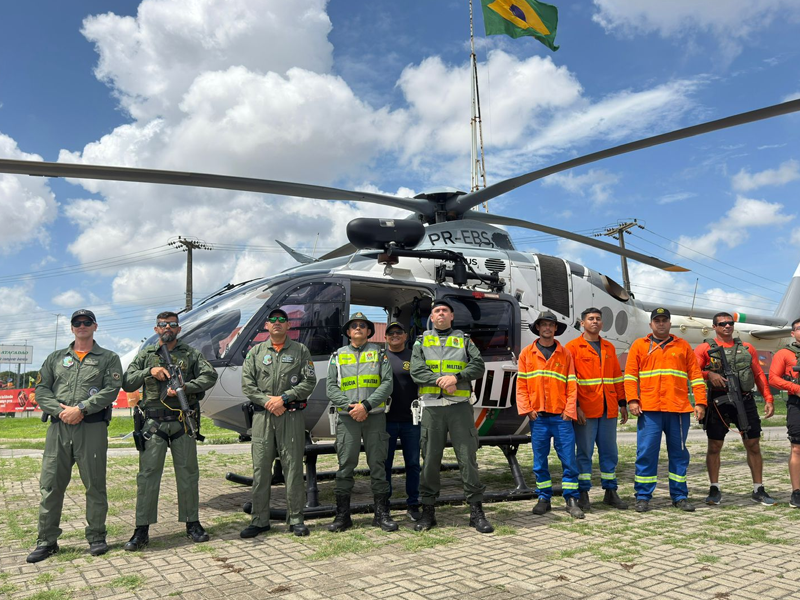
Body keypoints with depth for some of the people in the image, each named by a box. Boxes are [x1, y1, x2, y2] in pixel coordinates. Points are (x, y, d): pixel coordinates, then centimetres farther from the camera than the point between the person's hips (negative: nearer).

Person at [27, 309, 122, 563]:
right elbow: (41, 389, 9)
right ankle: (47, 540, 14)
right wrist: (60, 411, -9)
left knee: (95, 484, 1)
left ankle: (96, 537, 12)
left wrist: (81, 409, -14)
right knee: (51, 484, 4)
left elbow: (111, 389, -4)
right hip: (58, 427, 3)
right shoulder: (56, 358, 18)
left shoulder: (108, 358, 9)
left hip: (92, 427, -3)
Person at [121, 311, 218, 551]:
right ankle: (142, 530, 7)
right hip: (153, 423, 0)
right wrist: (149, 371, -9)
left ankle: (192, 524, 17)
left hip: (183, 422, 0)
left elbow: (210, 376, -4)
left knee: (188, 474, 6)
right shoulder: (145, 355, 12)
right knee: (147, 475, -1)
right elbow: (127, 383, 7)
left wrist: (184, 388, -16)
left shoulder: (191, 353, 8)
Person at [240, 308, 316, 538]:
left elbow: (309, 382, 0)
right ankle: (259, 520, 13)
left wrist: (284, 398, -10)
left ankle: (296, 519, 10)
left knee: (293, 468, 1)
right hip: (262, 416, 1)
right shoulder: (255, 352, 12)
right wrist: (267, 401, -9)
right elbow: (247, 384, 5)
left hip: (292, 416, -1)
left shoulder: (300, 351, 8)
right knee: (261, 469, 3)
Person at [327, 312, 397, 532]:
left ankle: (381, 514, 10)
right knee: (345, 465, 0)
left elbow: (387, 383, 0)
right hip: (347, 417, 1)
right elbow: (331, 387, 5)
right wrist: (350, 406, -11)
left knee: (377, 464, 2)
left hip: (375, 415, 0)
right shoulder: (338, 356, 13)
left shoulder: (379, 353, 10)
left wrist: (366, 405, -12)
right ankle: (342, 515, 8)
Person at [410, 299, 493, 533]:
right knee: (430, 459, 4)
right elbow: (417, 371, 0)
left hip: (460, 406, 0)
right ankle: (428, 511, 15)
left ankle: (476, 511, 6)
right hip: (432, 406, 0)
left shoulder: (464, 340, 15)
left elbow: (479, 366, 2)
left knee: (468, 457, -1)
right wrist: (441, 381, -13)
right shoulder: (422, 341, 14)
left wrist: (456, 377, -13)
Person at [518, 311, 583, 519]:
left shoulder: (565, 354, 7)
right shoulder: (527, 354, 7)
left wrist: (569, 410, -6)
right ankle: (544, 498, 18)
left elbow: (572, 385, 4)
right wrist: (527, 409, -5)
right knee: (540, 461, 7)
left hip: (561, 416, 0)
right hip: (537, 417, 1)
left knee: (569, 459, -1)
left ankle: (571, 499, 9)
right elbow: (521, 385, 4)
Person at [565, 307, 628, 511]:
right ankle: (583, 494, 10)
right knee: (584, 452, 1)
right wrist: (575, 407, -13)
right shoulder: (572, 347, -1)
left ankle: (610, 492, 22)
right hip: (585, 410, -5)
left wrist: (622, 404, 14)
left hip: (608, 410, 5)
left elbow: (617, 377, 19)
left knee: (610, 452, 11)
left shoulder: (609, 348, 16)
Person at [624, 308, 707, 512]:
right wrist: (632, 400, -8)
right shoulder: (639, 345, 9)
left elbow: (695, 375, 11)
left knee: (679, 453, 9)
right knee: (646, 453, -2)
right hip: (649, 410, -2)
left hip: (678, 410, 2)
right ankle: (643, 497, 7)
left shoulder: (683, 346, 14)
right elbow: (630, 375, 3)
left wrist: (700, 402, 2)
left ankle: (680, 496, 20)